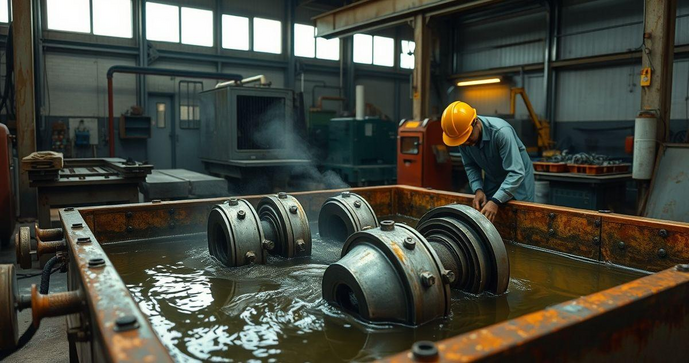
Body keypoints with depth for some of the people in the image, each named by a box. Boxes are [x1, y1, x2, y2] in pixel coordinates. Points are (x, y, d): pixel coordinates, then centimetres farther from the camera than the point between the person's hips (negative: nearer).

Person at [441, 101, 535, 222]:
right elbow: (470, 166, -5)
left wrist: (496, 201, -45)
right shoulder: (462, 136, -18)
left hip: (517, 178, -5)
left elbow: (516, 172, -37)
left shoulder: (501, 132, -35)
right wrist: (478, 189, -21)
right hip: (492, 181, 5)